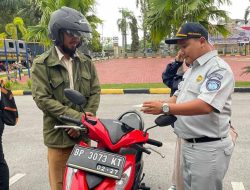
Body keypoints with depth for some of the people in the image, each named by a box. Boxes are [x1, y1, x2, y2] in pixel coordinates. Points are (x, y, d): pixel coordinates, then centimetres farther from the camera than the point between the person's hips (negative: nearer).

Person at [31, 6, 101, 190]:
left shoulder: (86, 62, 7)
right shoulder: (42, 64, -5)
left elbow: (95, 92, 3)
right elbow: (42, 99, -14)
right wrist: (76, 117, -19)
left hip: (83, 133, 4)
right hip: (58, 134, -3)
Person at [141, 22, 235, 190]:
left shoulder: (218, 69, -16)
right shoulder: (192, 69, 14)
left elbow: (205, 106, -29)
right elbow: (179, 96, 18)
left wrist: (165, 108, -28)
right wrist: (160, 108, -2)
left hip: (208, 149, -9)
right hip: (188, 145, 9)